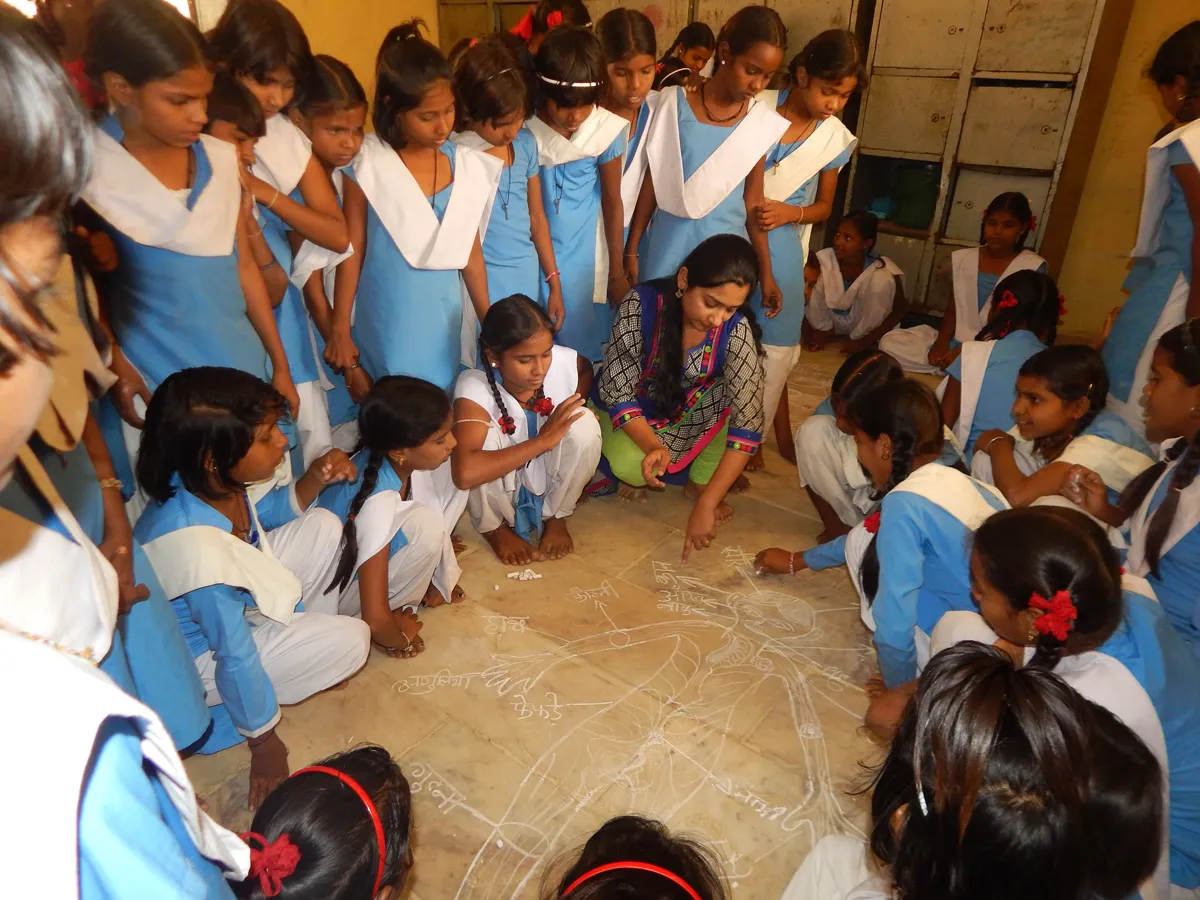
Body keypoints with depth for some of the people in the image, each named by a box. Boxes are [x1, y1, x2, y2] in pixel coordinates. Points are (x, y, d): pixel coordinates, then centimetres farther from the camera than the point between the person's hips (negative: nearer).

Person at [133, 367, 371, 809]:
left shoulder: (215, 480, -20)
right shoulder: (199, 554, -42)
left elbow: (269, 511, 5)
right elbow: (236, 657, -29)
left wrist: (315, 479, -16)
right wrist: (265, 743, -15)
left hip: (234, 598, 8)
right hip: (199, 658, -7)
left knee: (324, 527, -1)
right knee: (350, 641, -14)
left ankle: (305, 635, 15)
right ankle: (215, 713, 0)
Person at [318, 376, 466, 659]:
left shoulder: (391, 457, -18)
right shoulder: (378, 503, -38)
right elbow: (375, 620, -36)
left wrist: (435, 574, 13)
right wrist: (399, 641, -13)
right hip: (337, 592, -7)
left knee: (451, 475, -10)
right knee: (425, 524, -34)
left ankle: (433, 577, 5)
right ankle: (399, 605, -7)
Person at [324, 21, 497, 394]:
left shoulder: (465, 165, -2)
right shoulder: (369, 166, -12)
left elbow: (470, 252, 6)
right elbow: (352, 250, -4)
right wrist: (340, 328, -1)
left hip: (444, 319, 3)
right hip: (388, 324, -3)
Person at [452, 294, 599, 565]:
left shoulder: (562, 361, -22)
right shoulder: (474, 387, -32)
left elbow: (586, 370, 7)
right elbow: (465, 473, -49)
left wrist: (570, 412, -12)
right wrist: (543, 440, -41)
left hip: (549, 477, 3)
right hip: (499, 484, -3)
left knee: (585, 426, -27)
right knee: (485, 436, -34)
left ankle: (556, 517, 2)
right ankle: (493, 528, -3)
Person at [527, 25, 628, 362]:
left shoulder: (606, 130, -13)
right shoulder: (523, 129, -14)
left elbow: (612, 203, -2)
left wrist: (617, 273, 4)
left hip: (581, 257, 0)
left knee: (578, 345, 9)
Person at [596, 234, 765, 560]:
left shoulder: (737, 329, -27)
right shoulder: (642, 304, -29)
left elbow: (748, 421, -30)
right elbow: (617, 393, -22)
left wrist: (707, 503, -36)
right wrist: (653, 446, -39)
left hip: (689, 415, 3)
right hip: (628, 414, -2)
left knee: (739, 393, -24)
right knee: (632, 466, -31)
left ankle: (699, 484, -3)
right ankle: (638, 477, 6)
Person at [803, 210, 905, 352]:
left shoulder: (883, 273, -25)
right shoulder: (823, 260, -23)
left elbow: (900, 309, -16)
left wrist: (863, 341, -21)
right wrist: (812, 330, -16)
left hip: (863, 330, -2)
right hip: (830, 324, 2)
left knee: (881, 280, -28)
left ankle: (859, 341, -9)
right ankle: (826, 333, -1)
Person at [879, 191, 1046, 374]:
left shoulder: (1033, 267, -5)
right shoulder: (963, 259, 8)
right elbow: (952, 310, 10)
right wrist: (941, 343, -11)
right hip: (954, 343, 5)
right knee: (889, 342, -13)